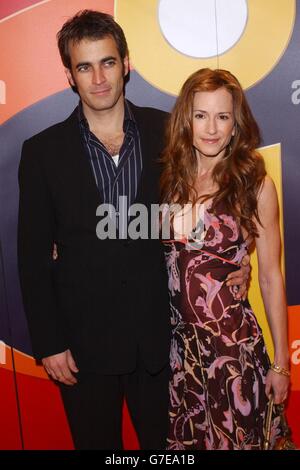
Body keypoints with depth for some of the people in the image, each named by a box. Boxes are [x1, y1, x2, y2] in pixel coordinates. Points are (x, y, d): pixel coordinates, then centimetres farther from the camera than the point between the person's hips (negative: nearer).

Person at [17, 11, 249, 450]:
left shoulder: (166, 132, -3)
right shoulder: (43, 151, -5)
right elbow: (33, 256, -3)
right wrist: (49, 344, -4)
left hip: (159, 334, 1)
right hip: (83, 343, 0)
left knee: (167, 444, 19)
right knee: (96, 442, 20)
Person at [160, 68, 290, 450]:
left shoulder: (255, 185, -8)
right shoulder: (169, 176, 1)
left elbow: (270, 278, -4)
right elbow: (159, 259, 9)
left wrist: (281, 362, -1)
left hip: (232, 343, -3)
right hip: (176, 343, 3)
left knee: (234, 439, 13)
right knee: (181, 439, 19)